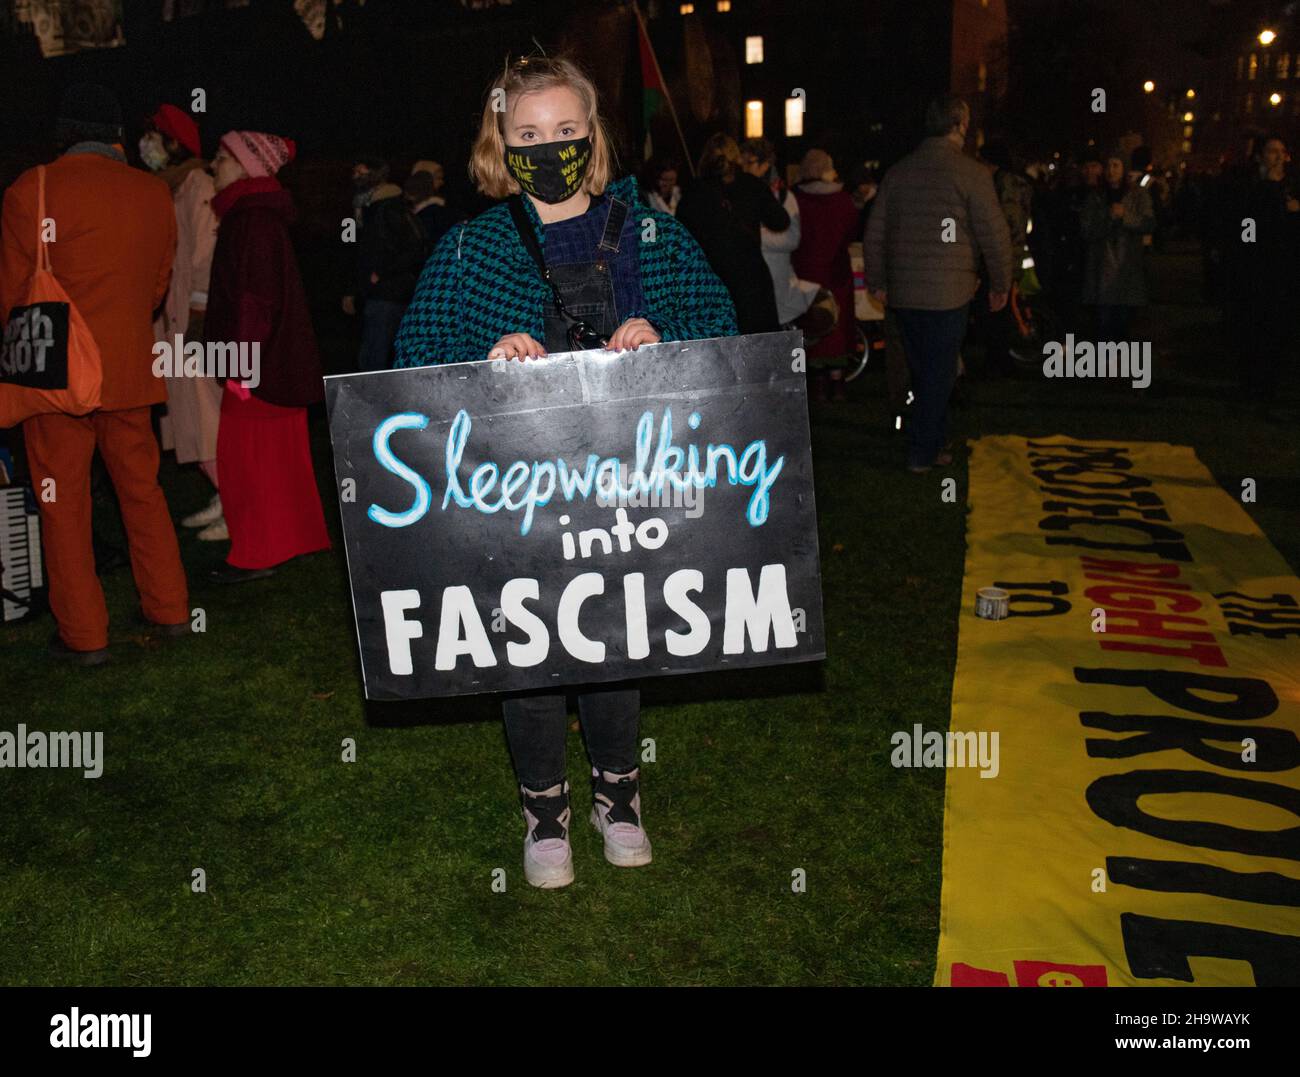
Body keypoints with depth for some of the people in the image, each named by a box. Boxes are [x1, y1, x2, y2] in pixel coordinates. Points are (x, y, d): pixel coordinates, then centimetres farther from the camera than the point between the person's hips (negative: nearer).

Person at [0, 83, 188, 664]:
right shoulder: (154, 192, 4)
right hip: (131, 370, 4)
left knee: (64, 503, 4)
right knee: (141, 489, 15)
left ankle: (84, 635, 8)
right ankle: (168, 610, 22)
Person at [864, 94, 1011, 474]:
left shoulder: (898, 172, 7)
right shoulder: (970, 173, -9)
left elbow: (875, 233, 12)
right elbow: (994, 233, -7)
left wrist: (878, 282, 21)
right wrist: (1000, 284, 5)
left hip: (903, 293, 5)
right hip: (948, 292, -5)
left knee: (921, 371, 16)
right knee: (939, 373, 3)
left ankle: (929, 443, 24)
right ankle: (923, 452, 7)